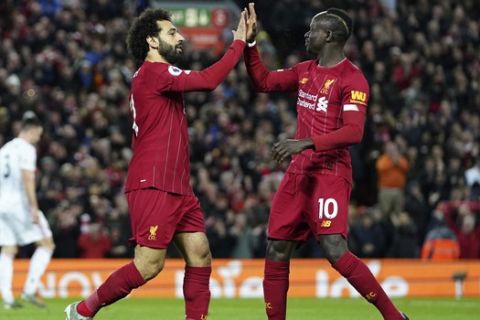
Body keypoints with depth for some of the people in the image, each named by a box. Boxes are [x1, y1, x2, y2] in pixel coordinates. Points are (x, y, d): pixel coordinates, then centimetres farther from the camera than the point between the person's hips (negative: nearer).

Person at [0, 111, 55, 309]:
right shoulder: (26, 149, -7)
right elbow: (27, 179, -17)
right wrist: (34, 208, -19)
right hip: (19, 203, -8)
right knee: (46, 244, 0)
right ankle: (29, 290, -9)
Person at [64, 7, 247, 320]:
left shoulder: (158, 76, 21)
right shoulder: (152, 72, -11)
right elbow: (208, 80, -19)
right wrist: (238, 44, -12)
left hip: (177, 188, 10)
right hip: (153, 187, -10)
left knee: (200, 257, 2)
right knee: (150, 265, -10)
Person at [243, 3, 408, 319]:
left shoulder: (352, 78, -11)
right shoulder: (305, 71, 13)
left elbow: (354, 131, -21)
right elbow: (263, 81, 24)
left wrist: (307, 143, -29)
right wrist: (250, 42, 12)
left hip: (330, 173, -8)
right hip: (299, 173, 8)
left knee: (335, 251, -20)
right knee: (277, 252, 6)